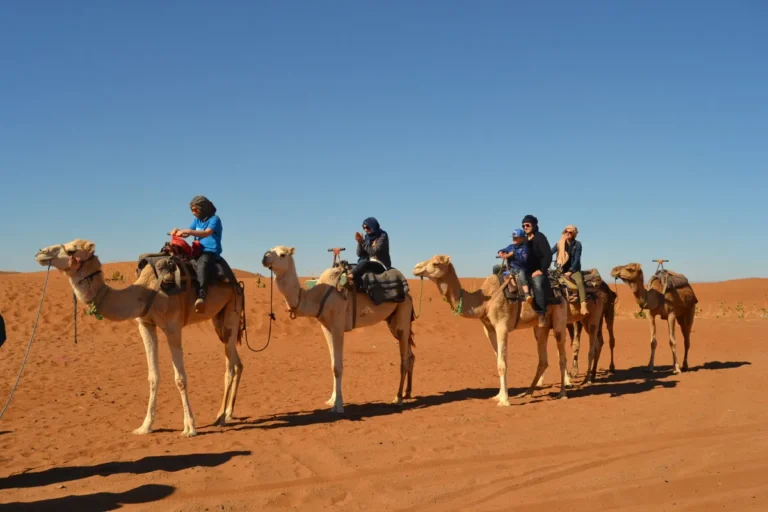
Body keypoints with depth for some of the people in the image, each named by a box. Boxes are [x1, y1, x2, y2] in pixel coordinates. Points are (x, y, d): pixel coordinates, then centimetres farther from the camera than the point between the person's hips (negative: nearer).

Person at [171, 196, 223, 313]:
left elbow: (206, 233, -22)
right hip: (198, 251, 9)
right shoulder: (196, 220, 18)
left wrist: (187, 231, -29)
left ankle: (201, 296, -54)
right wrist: (178, 231, -8)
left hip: (210, 252, -9)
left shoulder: (214, 219, -5)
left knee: (201, 265, -38)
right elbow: (187, 233, 14)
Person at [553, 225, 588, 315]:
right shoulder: (560, 244, 4)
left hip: (573, 269, -4)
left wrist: (570, 271, -13)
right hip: (561, 269, 4)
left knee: (580, 281, -31)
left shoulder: (577, 244, -2)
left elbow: (577, 259, -6)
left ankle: (583, 305, -43)